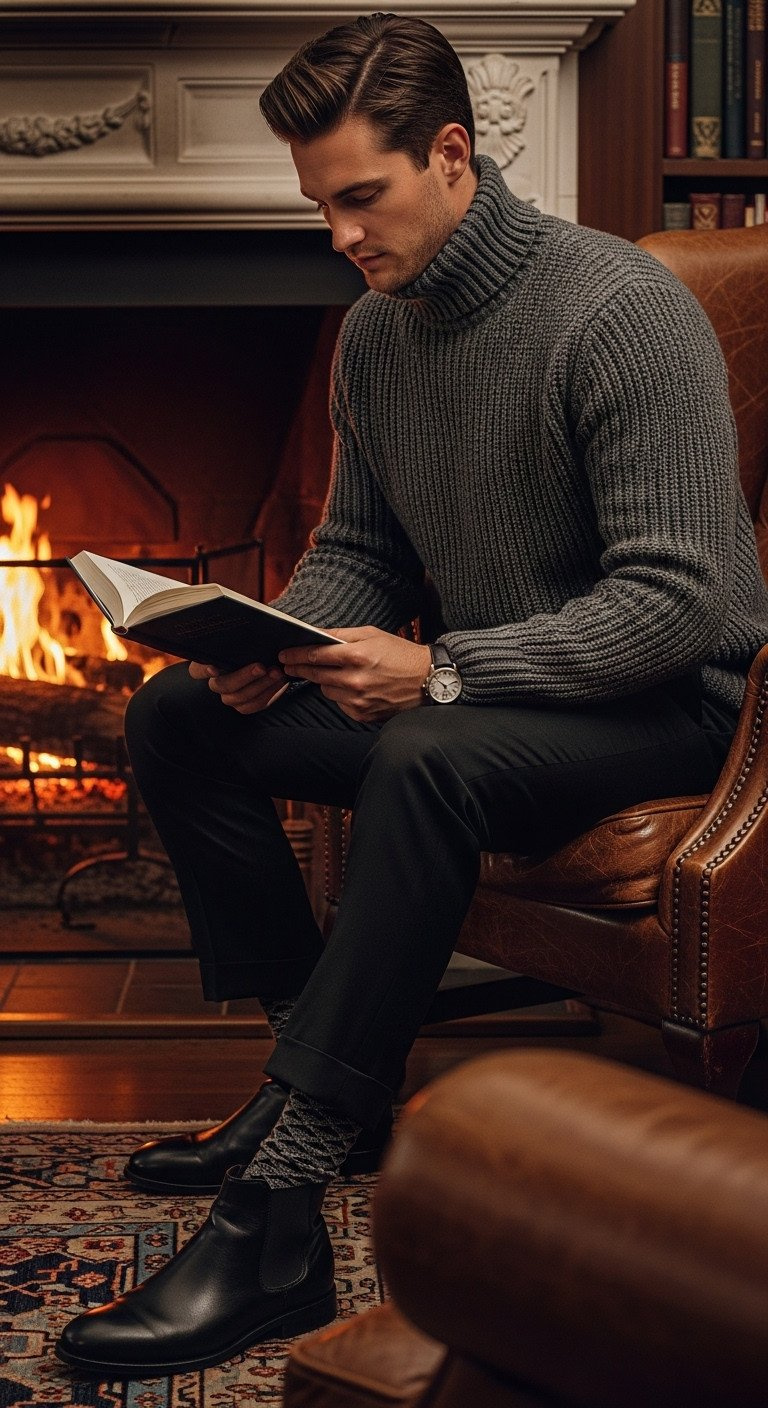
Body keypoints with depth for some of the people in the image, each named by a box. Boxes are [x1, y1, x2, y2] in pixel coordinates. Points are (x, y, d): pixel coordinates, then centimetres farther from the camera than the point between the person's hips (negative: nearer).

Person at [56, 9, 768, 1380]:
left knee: (428, 761, -38)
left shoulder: (620, 312, -20)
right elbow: (353, 550, 14)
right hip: (475, 688, 8)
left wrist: (441, 671, -29)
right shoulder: (373, 335, 4)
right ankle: (329, 1075, 1)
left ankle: (274, 1224, -34)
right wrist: (276, 645, -9)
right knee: (175, 716, -3)